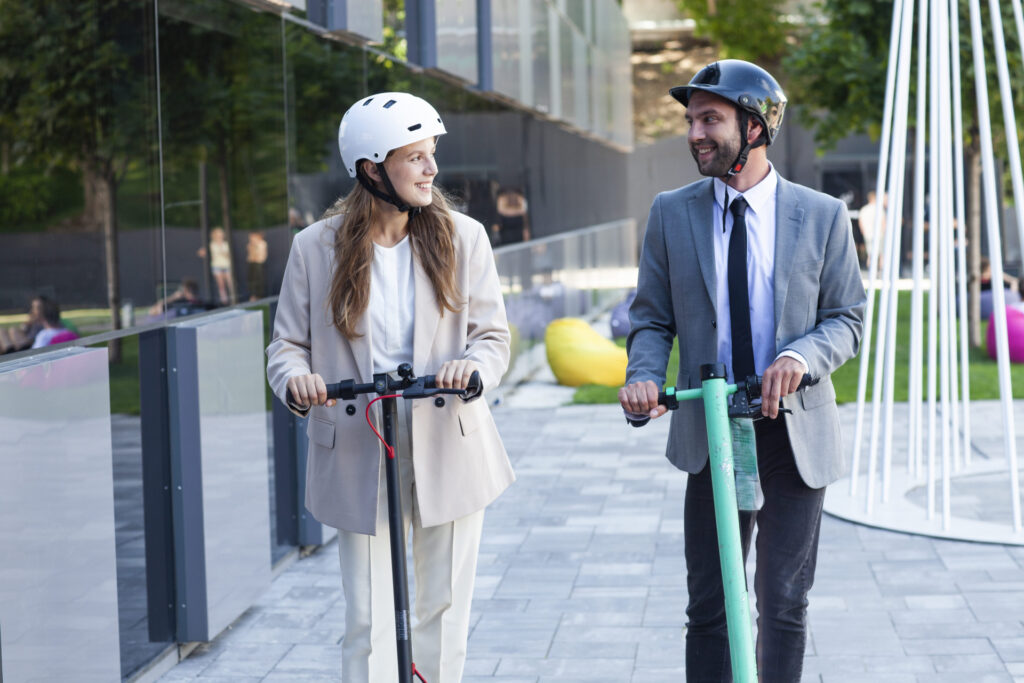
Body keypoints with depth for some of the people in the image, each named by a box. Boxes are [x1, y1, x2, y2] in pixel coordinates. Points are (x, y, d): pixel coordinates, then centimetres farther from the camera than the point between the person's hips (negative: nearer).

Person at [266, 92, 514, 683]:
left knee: (442, 617, 9)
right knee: (370, 625, -2)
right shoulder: (316, 247, 0)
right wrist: (295, 378, -21)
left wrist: (473, 366, -22)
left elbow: (493, 335, 2)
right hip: (359, 461, -1)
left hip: (448, 454, 1)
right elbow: (288, 344, 3)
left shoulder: (463, 238, 3)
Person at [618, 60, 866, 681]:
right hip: (708, 434, 1)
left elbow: (846, 320, 1)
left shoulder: (822, 216, -1)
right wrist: (644, 376, -15)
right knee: (709, 606, 6)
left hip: (795, 434, -1)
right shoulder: (671, 214, 3)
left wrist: (800, 356, -20)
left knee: (784, 604, 6)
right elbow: (651, 317, 6)